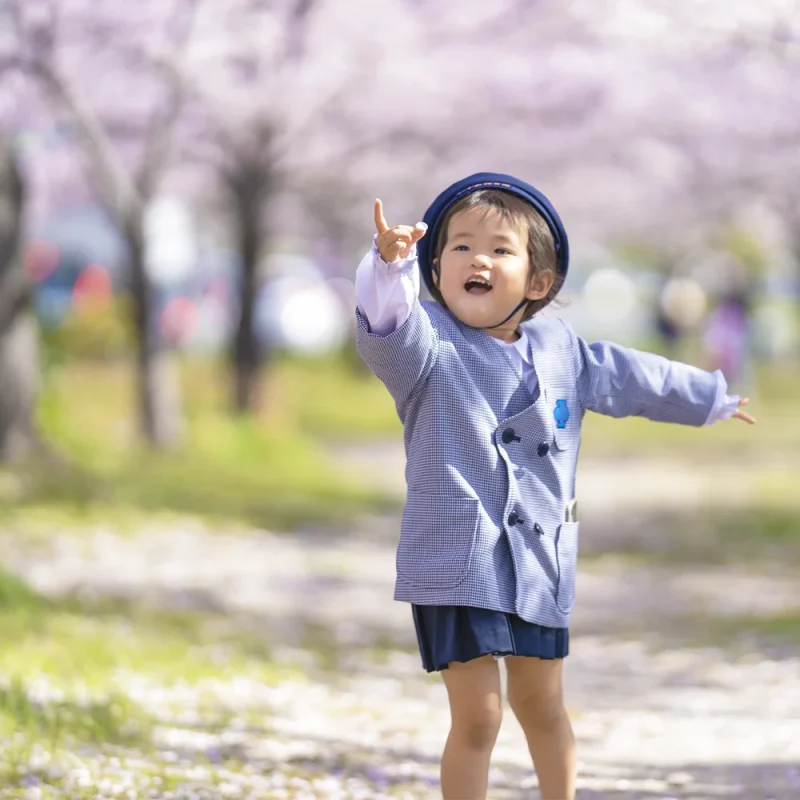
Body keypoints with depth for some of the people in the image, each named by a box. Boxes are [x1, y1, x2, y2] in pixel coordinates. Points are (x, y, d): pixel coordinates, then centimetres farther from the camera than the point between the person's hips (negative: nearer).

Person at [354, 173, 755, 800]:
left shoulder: (559, 349, 6)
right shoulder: (429, 344, -12)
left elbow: (626, 377, 24)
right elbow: (388, 333, -35)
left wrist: (710, 398, 37)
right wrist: (388, 270, -57)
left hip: (540, 563, 5)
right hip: (456, 562, -5)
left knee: (543, 706, 19)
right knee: (477, 717, -7)